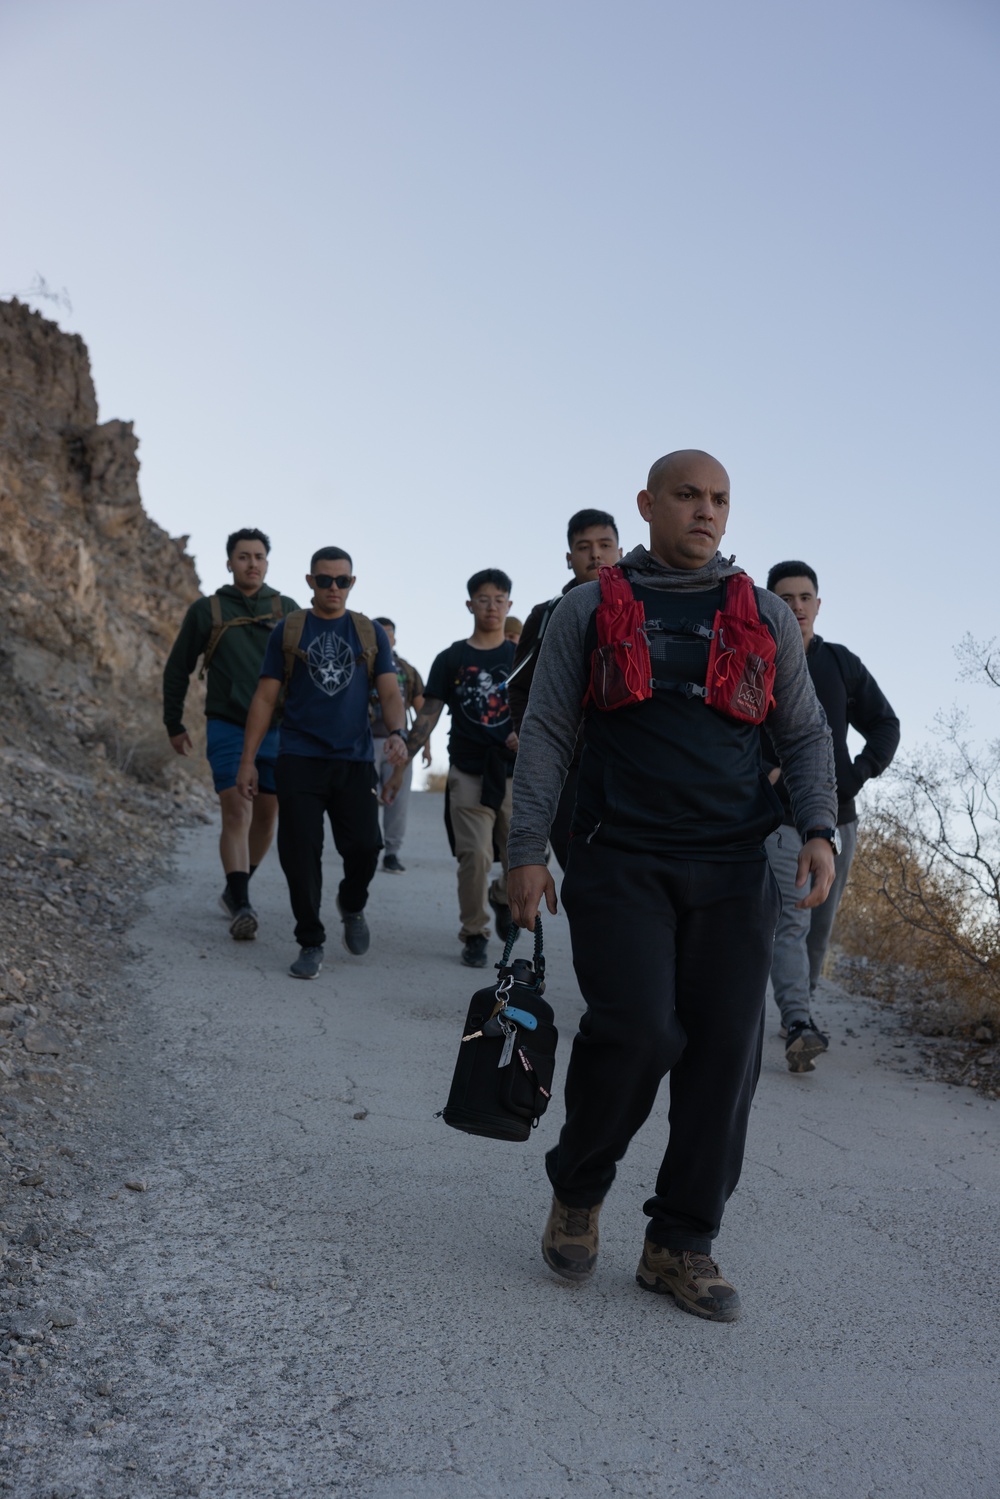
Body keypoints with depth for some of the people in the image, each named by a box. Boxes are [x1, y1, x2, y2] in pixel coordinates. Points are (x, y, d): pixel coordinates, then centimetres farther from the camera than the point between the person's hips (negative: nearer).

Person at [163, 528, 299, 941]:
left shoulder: (287, 610, 5)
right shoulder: (207, 611, 2)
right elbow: (177, 670, 10)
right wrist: (174, 725, 9)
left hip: (276, 729, 3)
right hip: (228, 729, -2)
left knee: (266, 816, 9)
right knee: (237, 813, -14)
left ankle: (236, 889, 28)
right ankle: (241, 908, -18)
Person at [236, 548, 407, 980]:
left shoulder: (372, 634, 11)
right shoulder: (288, 631, 8)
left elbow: (389, 692, 3)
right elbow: (265, 698, 7)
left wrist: (397, 733, -18)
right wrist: (247, 760, 1)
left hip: (354, 760, 1)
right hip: (299, 760, 0)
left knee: (364, 845, -9)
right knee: (300, 852, -3)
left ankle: (352, 904, 23)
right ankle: (311, 942, 12)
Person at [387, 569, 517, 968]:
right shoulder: (451, 659, 7)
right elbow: (428, 715, 5)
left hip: (514, 771, 1)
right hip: (468, 773, -1)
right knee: (475, 856, -8)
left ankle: (502, 896, 34)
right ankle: (474, 934, 9)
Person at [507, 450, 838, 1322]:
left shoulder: (765, 615, 13)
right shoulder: (591, 609, 8)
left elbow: (806, 734, 15)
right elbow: (546, 732, 6)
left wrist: (818, 828, -2)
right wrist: (527, 851, -2)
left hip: (734, 867, 3)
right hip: (621, 862, -2)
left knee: (725, 1052, -1)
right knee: (636, 1032, -15)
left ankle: (682, 1245, 14)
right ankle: (577, 1191, 14)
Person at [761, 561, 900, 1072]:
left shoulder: (842, 663, 9)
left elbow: (885, 724, 14)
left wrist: (858, 775, -1)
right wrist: (764, 774, -15)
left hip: (837, 819, 4)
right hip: (780, 819, -4)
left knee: (819, 926, 11)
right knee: (791, 922, -16)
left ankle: (801, 1009, 27)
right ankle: (798, 1026, -25)